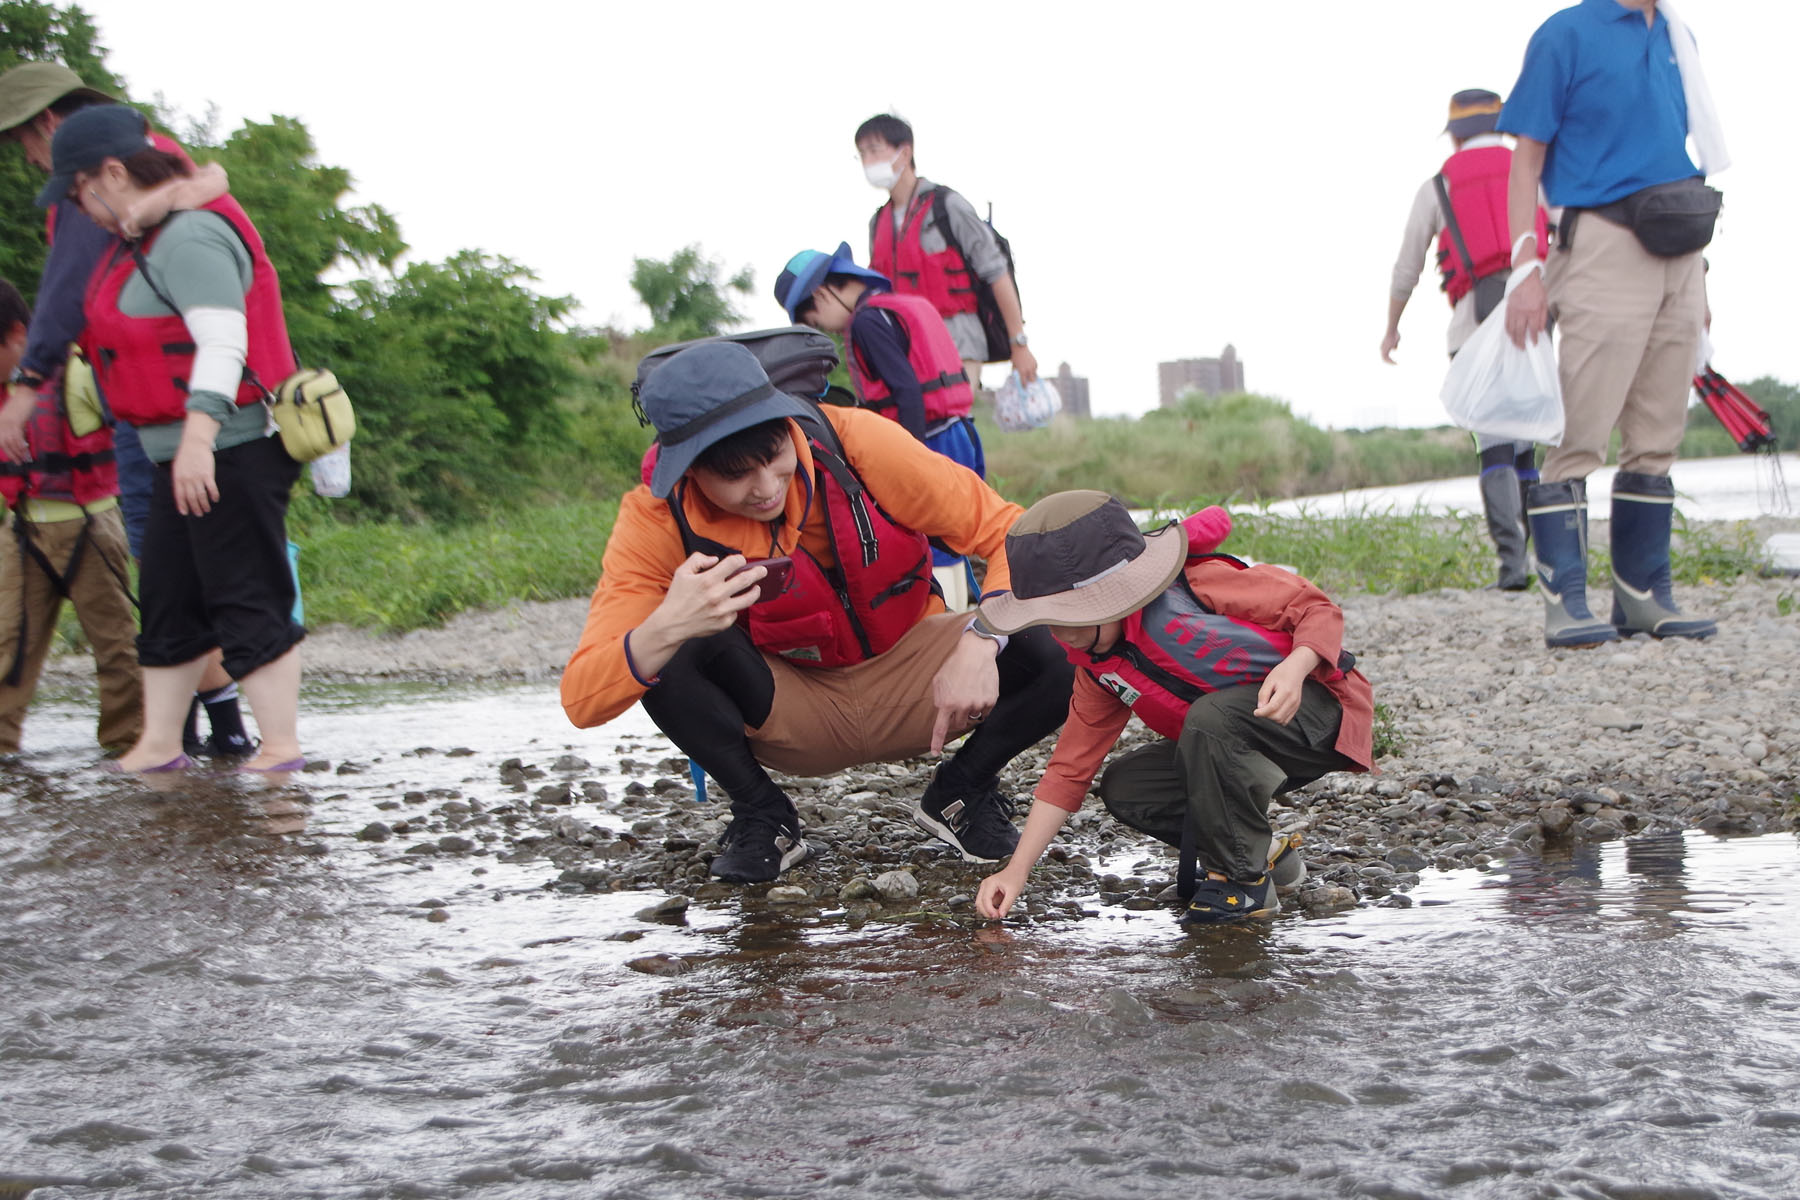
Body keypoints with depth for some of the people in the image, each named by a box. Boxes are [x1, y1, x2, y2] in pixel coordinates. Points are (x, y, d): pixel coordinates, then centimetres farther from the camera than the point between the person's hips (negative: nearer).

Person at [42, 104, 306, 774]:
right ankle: (158, 747, 18)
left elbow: (222, 341, -25)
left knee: (247, 602, -8)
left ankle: (281, 748, -4)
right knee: (167, 600, 12)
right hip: (187, 459, 11)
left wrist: (198, 437, -34)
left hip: (229, 452, -11)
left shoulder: (192, 238, -15)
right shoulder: (153, 238, 18)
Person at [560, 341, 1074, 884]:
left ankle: (960, 791, 3)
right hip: (788, 713, 0)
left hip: (907, 682, 1)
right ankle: (763, 818, -5)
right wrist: (666, 629, -47)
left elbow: (1013, 534, -17)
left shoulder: (854, 440, -23)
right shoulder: (657, 522, -21)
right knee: (668, 656, -32)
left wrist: (981, 640, -36)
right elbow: (581, 703, -27)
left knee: (1060, 652, -27)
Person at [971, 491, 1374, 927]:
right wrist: (1016, 870, -3)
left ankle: (1244, 879, -18)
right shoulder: (1099, 666, 0)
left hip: (1324, 711, -8)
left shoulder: (1191, 586, -24)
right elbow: (1069, 768, 3)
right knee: (1125, 788, -8)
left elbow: (1319, 610, -19)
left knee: (1211, 717, -35)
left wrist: (1294, 667, -40)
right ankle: (1264, 852, 6)